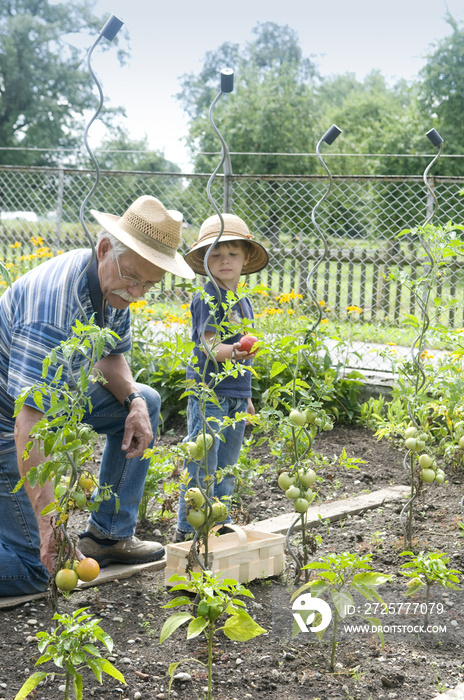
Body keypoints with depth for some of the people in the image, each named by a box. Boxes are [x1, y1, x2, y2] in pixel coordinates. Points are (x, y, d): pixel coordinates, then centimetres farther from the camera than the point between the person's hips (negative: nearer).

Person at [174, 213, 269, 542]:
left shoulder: (243, 301, 14)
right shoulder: (208, 297, -10)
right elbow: (207, 345, -19)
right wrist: (231, 351, -40)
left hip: (236, 396, 8)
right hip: (208, 394, -8)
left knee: (226, 469, 14)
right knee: (202, 465, -5)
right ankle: (187, 530, 3)